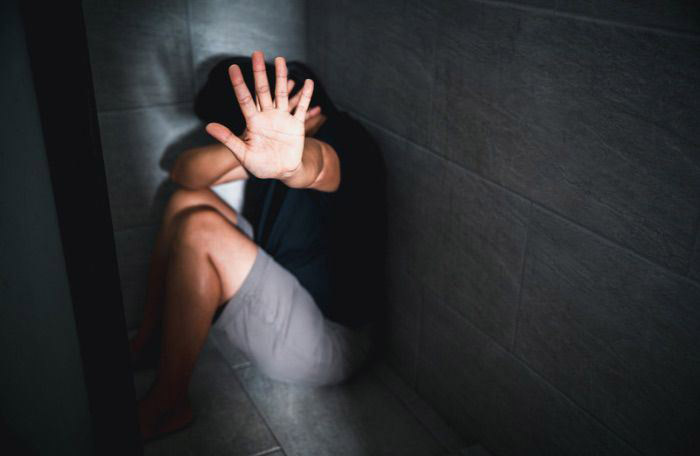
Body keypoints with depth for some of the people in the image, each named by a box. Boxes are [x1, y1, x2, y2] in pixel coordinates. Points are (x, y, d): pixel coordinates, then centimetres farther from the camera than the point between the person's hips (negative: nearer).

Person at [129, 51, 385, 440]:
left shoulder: (344, 142, -19)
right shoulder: (267, 138, 4)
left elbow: (318, 164, -45)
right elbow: (186, 172, -7)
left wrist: (293, 161, -69)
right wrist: (247, 145, -28)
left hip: (330, 343, -8)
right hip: (282, 291, 9)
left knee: (201, 231, -24)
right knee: (187, 200, 3)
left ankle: (166, 404, -11)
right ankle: (146, 339, 11)